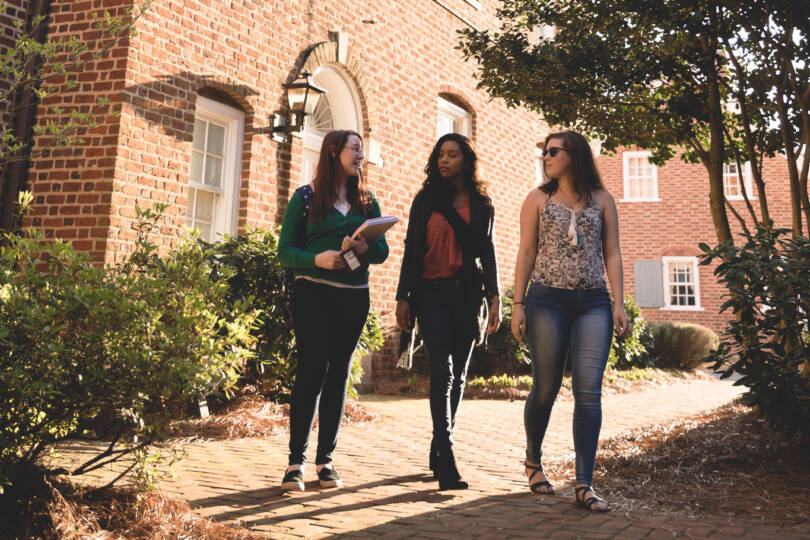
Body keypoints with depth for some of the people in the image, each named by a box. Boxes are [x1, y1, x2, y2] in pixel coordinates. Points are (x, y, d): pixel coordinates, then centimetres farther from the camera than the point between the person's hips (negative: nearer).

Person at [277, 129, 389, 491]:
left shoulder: (367, 201, 15)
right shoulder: (305, 197, 4)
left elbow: (383, 251, 10)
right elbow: (285, 251, 0)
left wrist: (364, 248, -12)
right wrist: (318, 259, -18)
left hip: (354, 297, 4)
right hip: (313, 293, -4)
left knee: (339, 374, 4)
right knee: (312, 369, -11)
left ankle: (325, 459, 13)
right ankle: (296, 460, -2)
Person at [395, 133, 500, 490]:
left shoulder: (481, 205, 11)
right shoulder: (426, 200, 7)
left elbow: (487, 253, 12)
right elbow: (412, 250, 4)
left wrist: (494, 298, 4)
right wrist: (403, 297, -2)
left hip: (468, 294, 3)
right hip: (433, 293, -2)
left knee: (458, 374, 7)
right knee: (442, 371, -13)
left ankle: (437, 452, 21)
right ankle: (446, 461, -13)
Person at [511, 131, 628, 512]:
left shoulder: (601, 200, 12)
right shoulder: (538, 199, 10)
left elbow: (611, 254, 10)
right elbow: (526, 253, 5)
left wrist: (618, 304, 0)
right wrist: (518, 304, -2)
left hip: (592, 303, 1)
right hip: (547, 301, -1)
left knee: (589, 392, -6)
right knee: (545, 388, 5)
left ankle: (584, 484, -1)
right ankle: (533, 460, 29)